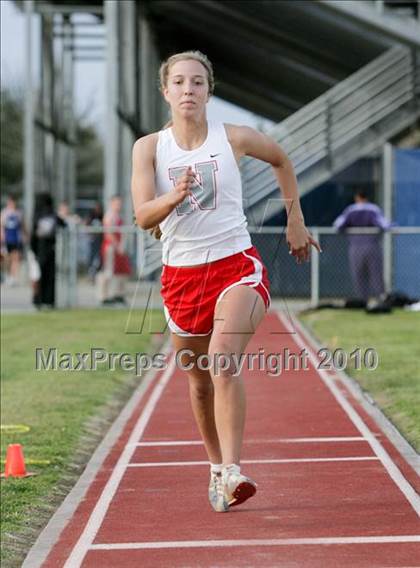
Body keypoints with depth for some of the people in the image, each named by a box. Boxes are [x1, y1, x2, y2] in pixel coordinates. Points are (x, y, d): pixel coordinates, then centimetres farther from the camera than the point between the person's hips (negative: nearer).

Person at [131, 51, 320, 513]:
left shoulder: (234, 138, -2)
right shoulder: (149, 148, -1)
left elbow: (281, 161, 19)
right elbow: (143, 216, -12)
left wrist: (295, 221, 20)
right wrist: (174, 197, -32)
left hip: (236, 267, -3)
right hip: (180, 274, 3)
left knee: (223, 364, -25)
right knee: (199, 380, 14)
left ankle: (231, 473, -30)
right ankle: (217, 468, 34)